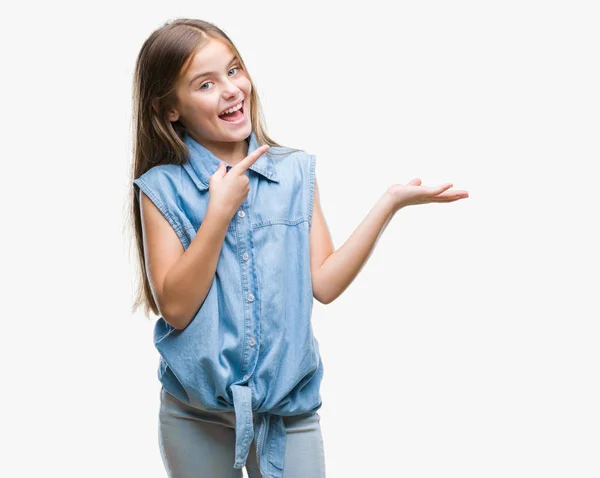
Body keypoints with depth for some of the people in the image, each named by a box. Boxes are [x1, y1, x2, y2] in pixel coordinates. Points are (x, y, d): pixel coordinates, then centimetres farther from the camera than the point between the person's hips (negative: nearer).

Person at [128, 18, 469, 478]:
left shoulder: (296, 171, 1)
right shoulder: (162, 187, -6)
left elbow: (324, 284, -6)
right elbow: (175, 307, -13)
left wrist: (390, 202, -11)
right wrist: (221, 210, -18)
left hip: (290, 403, 2)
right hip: (196, 414, -1)